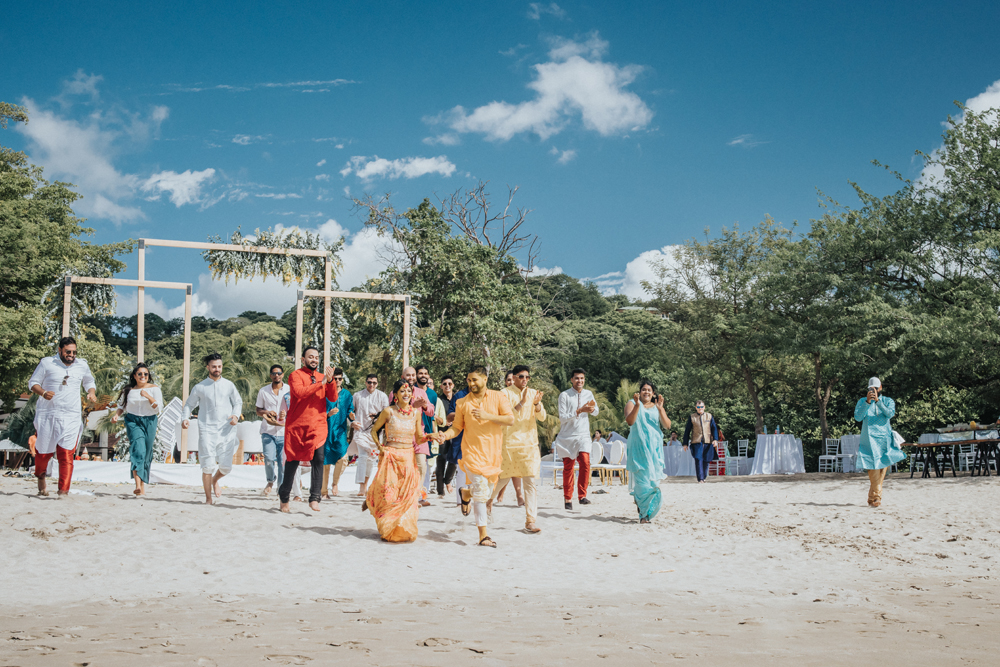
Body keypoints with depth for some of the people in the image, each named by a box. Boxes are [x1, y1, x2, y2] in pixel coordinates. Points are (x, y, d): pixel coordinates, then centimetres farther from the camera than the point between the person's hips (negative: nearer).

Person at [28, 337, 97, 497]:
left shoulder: (82, 365, 10)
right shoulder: (47, 363, 1)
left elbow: (89, 382, 26)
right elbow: (33, 382, 5)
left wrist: (92, 393, 4)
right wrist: (43, 393, -15)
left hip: (71, 417, 1)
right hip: (47, 415, -1)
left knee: (66, 455, -10)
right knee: (44, 451, 10)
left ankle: (63, 491, -12)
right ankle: (41, 476, 39)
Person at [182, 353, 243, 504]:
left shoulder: (229, 385, 11)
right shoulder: (200, 387, 8)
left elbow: (238, 402, 19)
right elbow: (189, 404, 16)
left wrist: (236, 415, -1)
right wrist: (185, 418, -3)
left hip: (226, 430, 1)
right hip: (207, 430, -1)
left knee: (226, 466, -2)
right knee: (208, 466, -9)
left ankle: (215, 481, 33)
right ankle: (208, 499, 4)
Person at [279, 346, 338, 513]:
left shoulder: (323, 377, 13)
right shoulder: (296, 375, -1)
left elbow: (333, 398, 3)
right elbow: (299, 392, -19)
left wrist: (331, 381, -13)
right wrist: (321, 383, -19)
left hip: (318, 425, 3)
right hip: (296, 425, -3)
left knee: (318, 459, -14)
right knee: (292, 461, 6)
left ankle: (314, 498, -13)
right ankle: (284, 498, 23)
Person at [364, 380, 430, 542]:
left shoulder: (415, 413, 5)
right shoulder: (388, 411, -4)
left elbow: (418, 438, 9)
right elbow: (374, 430, 9)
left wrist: (428, 436, -11)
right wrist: (379, 446, -2)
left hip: (408, 458, 3)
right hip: (390, 458, -3)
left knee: (407, 496, -1)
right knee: (388, 494, -5)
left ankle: (404, 531, 14)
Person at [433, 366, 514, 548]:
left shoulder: (498, 397, 2)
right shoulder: (462, 403, 4)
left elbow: (510, 419, -7)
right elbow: (457, 427, 6)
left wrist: (487, 416, -18)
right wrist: (445, 435, -14)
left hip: (493, 451, 2)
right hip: (472, 451, -2)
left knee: (487, 492, 14)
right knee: (481, 493, -12)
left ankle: (466, 493, 49)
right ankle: (483, 536, -9)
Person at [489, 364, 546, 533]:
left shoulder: (533, 393, 9)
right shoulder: (506, 393, -2)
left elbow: (542, 417, 2)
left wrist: (536, 404, -17)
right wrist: (521, 403, -24)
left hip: (529, 443, 3)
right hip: (509, 442, -3)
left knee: (531, 482, -6)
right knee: (503, 478, 10)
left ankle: (530, 521, -6)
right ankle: (489, 500, 40)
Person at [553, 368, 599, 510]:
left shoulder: (588, 394, 8)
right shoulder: (564, 395, -6)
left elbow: (596, 412, 12)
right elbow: (562, 417, -11)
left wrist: (592, 408, -12)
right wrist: (580, 411, -20)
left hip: (583, 435, 2)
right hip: (567, 436, -2)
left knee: (585, 462, -17)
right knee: (568, 467, 3)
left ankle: (582, 495, -11)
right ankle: (568, 498, 14)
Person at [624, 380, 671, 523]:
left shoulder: (657, 407, 15)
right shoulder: (632, 404, 7)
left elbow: (667, 425, 2)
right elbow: (629, 421, -10)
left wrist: (660, 409, -10)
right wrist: (637, 405, -19)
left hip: (655, 447, 3)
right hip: (639, 447, -3)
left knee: (654, 479, -1)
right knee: (642, 480, -12)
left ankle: (649, 511, 12)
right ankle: (643, 513, -8)